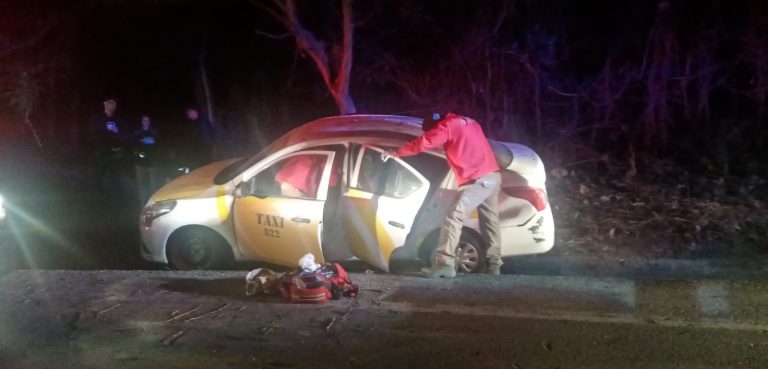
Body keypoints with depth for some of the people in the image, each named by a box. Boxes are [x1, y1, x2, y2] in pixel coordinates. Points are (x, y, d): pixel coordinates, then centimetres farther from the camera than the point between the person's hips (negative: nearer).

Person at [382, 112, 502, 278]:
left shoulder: (447, 126, -2)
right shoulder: (468, 122, 22)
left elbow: (422, 143, -4)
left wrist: (396, 153, 4)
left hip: (478, 180, -9)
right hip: (493, 176, 9)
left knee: (454, 217, -12)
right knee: (490, 221, 17)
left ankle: (445, 263, -19)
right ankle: (494, 263, 20)